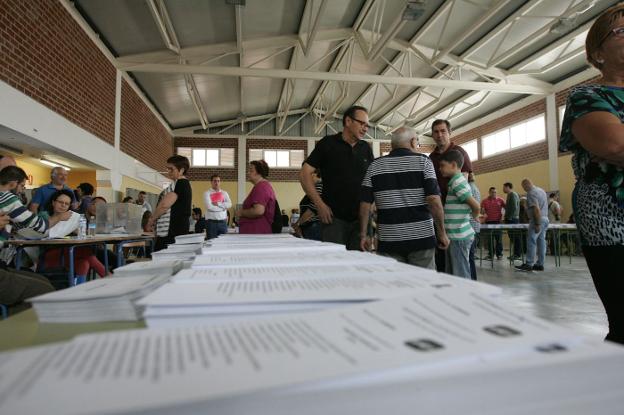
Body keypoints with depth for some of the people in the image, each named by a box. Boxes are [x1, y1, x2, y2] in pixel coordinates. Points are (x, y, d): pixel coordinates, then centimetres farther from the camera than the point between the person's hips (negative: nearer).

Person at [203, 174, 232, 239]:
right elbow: (209, 207, -14)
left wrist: (218, 204, -12)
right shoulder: (207, 193, 0)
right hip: (212, 222, -3)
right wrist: (223, 207, -6)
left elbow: (229, 204, -4)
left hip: (223, 222, 4)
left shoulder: (224, 193, 11)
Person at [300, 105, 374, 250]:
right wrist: (319, 204, -12)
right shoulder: (328, 143, -1)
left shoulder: (365, 148, 11)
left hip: (361, 217, 4)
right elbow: (305, 173, -5)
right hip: (334, 217, -4)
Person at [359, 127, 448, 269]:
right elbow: (434, 200, -9)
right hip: (421, 238, -2)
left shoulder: (375, 166, 7)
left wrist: (363, 234, 10)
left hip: (388, 240, 2)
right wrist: (442, 233, -1)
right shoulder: (423, 161, 0)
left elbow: (365, 203, 3)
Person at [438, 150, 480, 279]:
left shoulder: (457, 182, -14)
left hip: (459, 237, -10)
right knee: (452, 274, 17)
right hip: (456, 236, 10)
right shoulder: (457, 181, 13)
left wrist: (474, 217, 5)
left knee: (461, 276, -1)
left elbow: (475, 206, -13)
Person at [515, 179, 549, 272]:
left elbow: (536, 209, -20)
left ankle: (529, 264, -7)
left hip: (538, 220, -9)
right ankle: (540, 264, 12)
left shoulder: (531, 193, -13)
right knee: (541, 241, 9)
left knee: (531, 241, -7)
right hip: (545, 219, 9)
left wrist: (537, 224, -20)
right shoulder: (541, 190, 17)